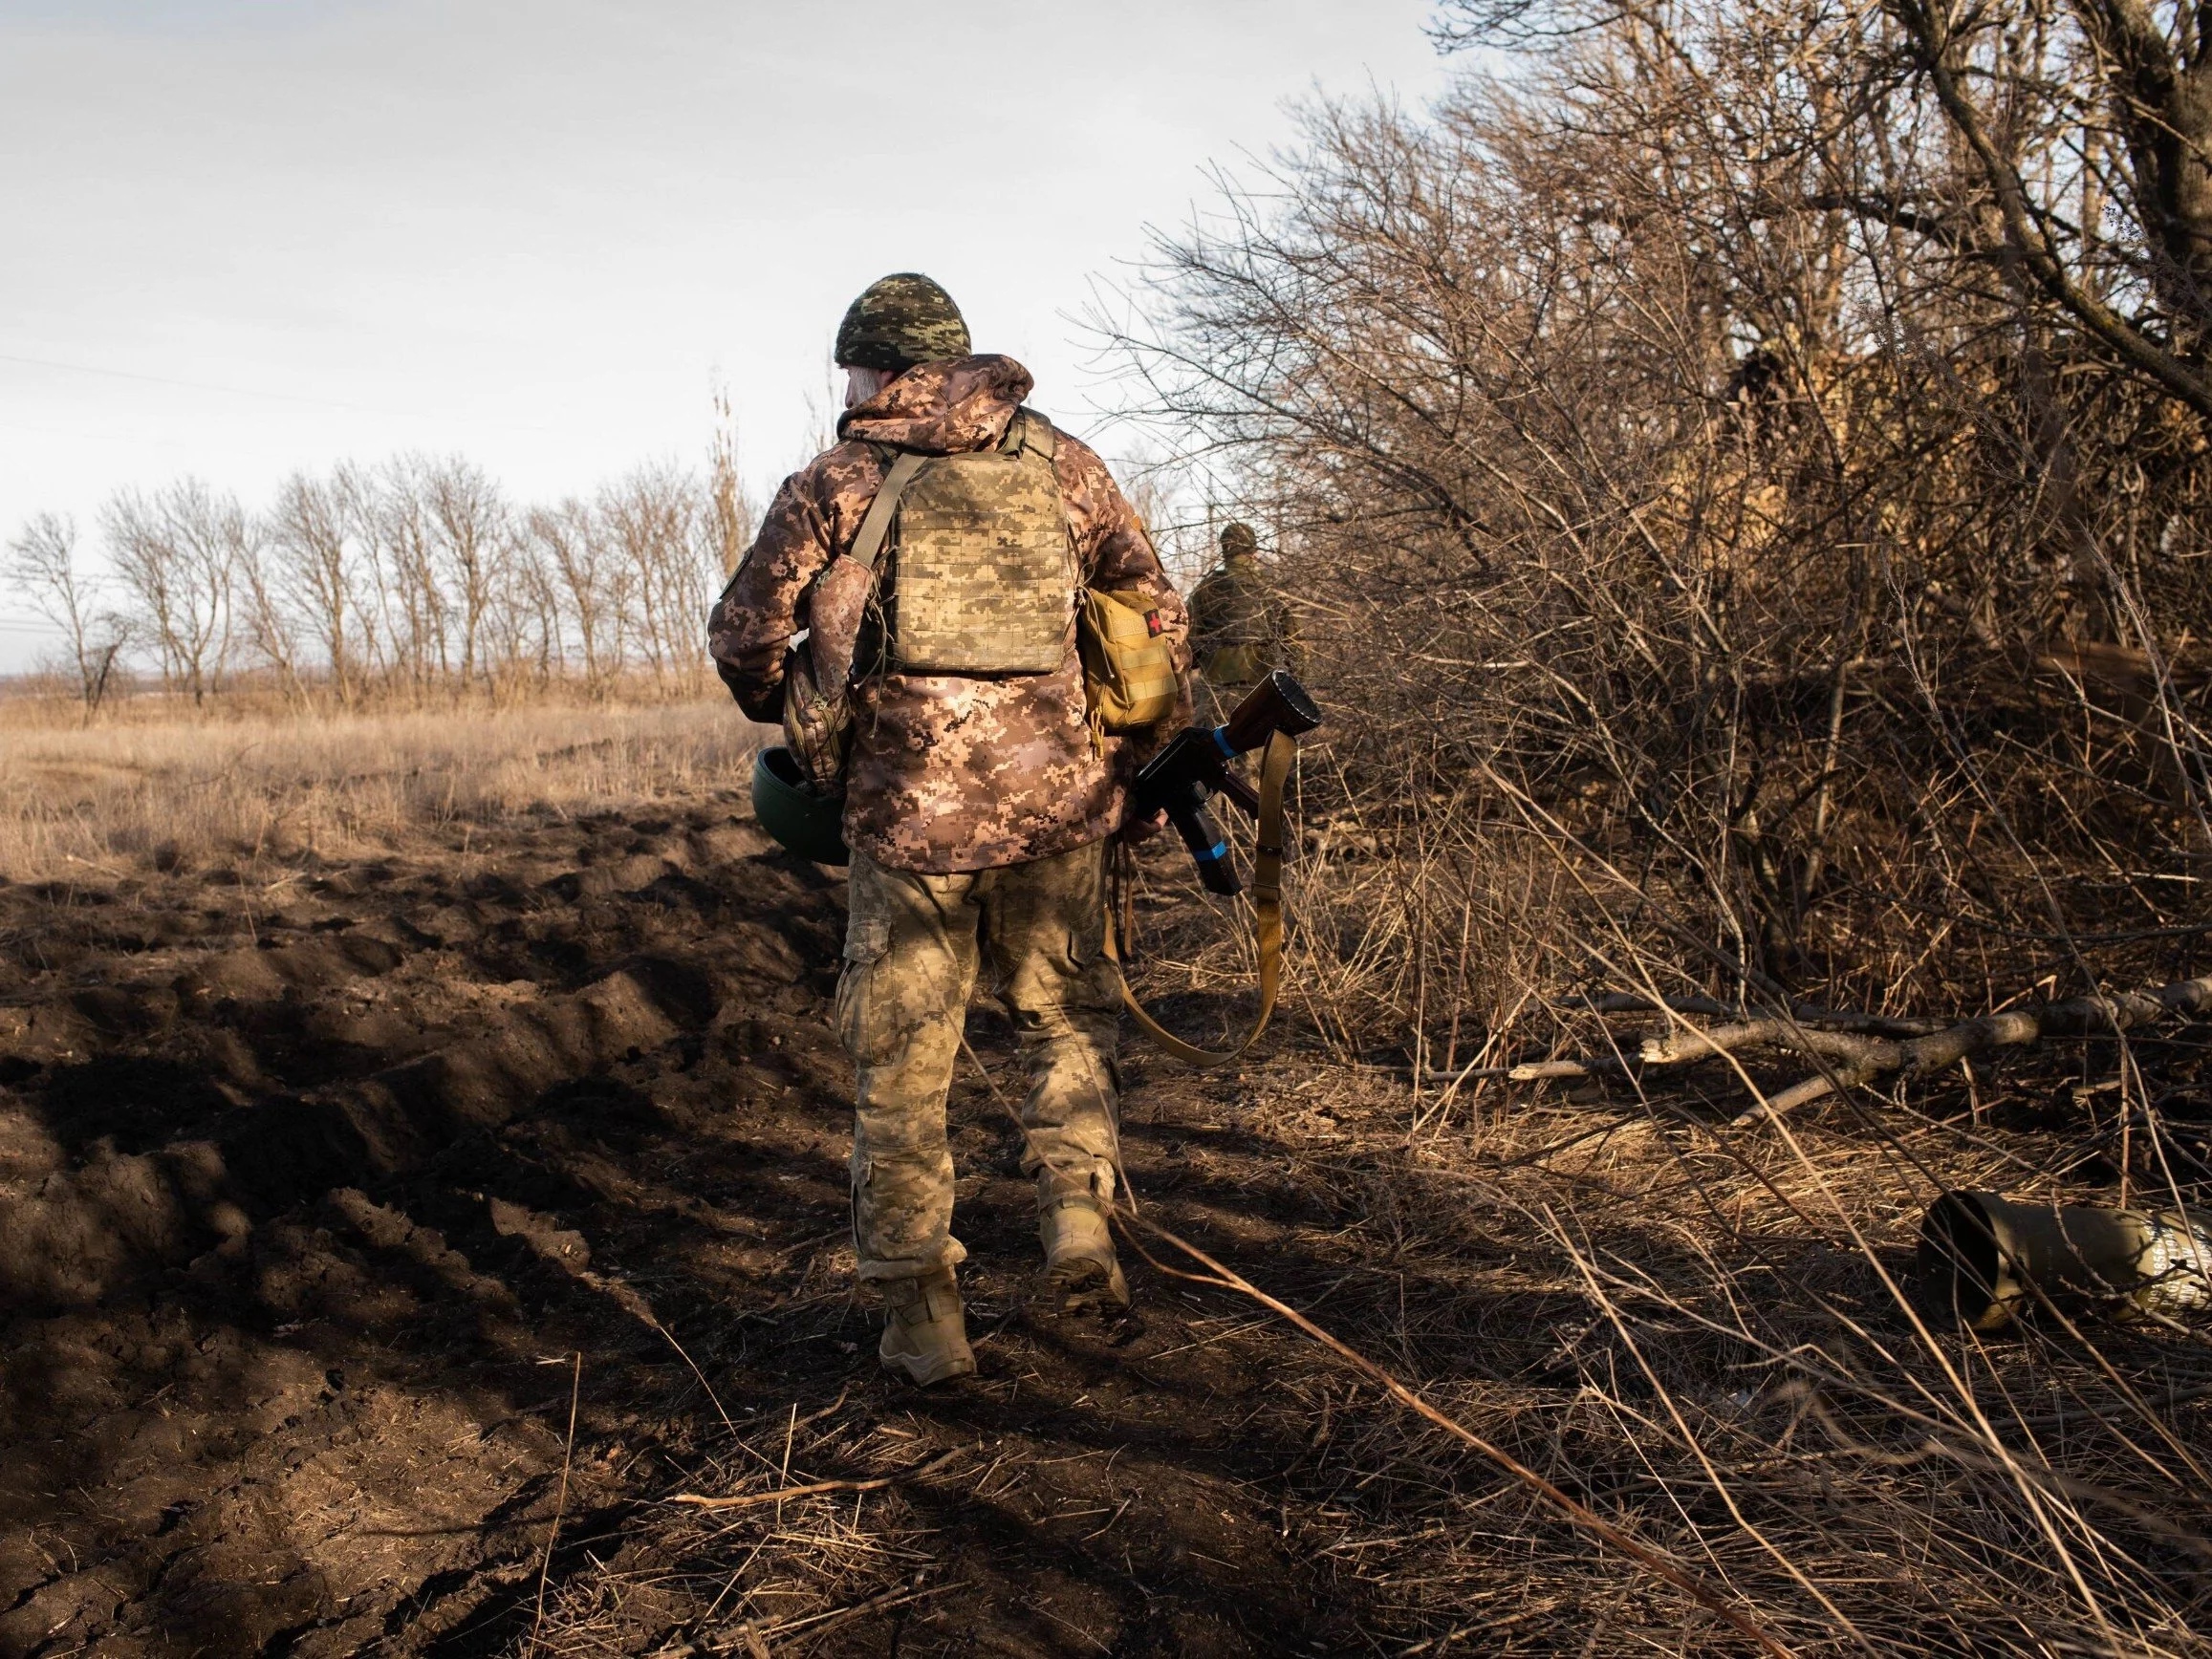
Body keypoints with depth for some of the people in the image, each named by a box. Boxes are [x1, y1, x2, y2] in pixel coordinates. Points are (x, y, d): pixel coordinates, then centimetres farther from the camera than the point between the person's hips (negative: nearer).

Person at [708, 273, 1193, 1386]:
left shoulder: (837, 483, 2)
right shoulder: (1060, 461, 8)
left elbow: (743, 634, 1)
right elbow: (1156, 614, 10)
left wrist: (790, 716, 21)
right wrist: (1142, 763, 20)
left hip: (911, 807, -2)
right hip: (1058, 797, 2)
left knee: (901, 1065, 10)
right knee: (1065, 1015, 23)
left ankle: (921, 1313, 16)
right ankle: (1079, 1220, 10)